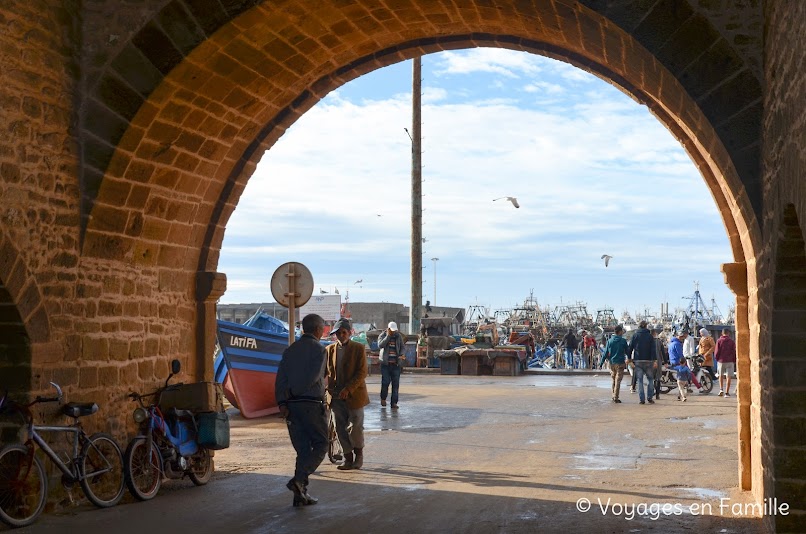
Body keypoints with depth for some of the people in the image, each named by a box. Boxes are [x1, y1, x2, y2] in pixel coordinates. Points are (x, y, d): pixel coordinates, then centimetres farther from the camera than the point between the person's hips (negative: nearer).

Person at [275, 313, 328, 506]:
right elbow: (313, 377, -16)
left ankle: (301, 494, 8)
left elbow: (280, 378, 3)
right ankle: (298, 479, -14)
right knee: (320, 445, 4)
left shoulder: (290, 350, 13)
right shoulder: (318, 349, -5)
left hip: (291, 404, 6)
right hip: (312, 404, -6)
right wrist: (296, 391, -5)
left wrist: (282, 402, -4)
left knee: (303, 449, 11)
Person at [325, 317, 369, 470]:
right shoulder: (329, 349, 8)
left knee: (355, 427, -2)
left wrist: (348, 389, -18)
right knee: (341, 429, 4)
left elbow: (362, 372, -9)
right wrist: (329, 388, -6)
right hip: (336, 395, 4)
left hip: (354, 395, -3)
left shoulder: (358, 348, -3)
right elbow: (326, 371, 12)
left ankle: (359, 454, 19)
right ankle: (348, 458, 14)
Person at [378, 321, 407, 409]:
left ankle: (394, 403, 1)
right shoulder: (382, 335, 2)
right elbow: (380, 345, -15)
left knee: (396, 384, -1)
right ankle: (383, 398, 18)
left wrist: (402, 355, -12)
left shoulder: (399, 336, 9)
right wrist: (388, 336, -16)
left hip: (396, 363, 2)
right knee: (385, 382, -6)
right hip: (385, 363, -2)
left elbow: (403, 347, 9)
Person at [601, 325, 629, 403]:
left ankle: (614, 396, 21)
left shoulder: (609, 341, 1)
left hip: (612, 363, 4)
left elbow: (605, 353, 1)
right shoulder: (623, 341, -8)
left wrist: (601, 363, 4)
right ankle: (616, 398, -4)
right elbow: (627, 351, 0)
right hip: (620, 363, -4)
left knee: (613, 380, 18)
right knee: (618, 381, -1)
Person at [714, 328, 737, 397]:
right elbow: (734, 352, 0)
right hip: (730, 361, -1)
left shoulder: (719, 341, -2)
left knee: (721, 375, 18)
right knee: (728, 377, 2)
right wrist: (734, 361, 10)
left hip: (721, 360, 1)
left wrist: (716, 358, 16)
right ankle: (727, 392, -1)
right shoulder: (732, 341, -2)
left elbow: (716, 351, -2)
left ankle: (721, 389, 7)